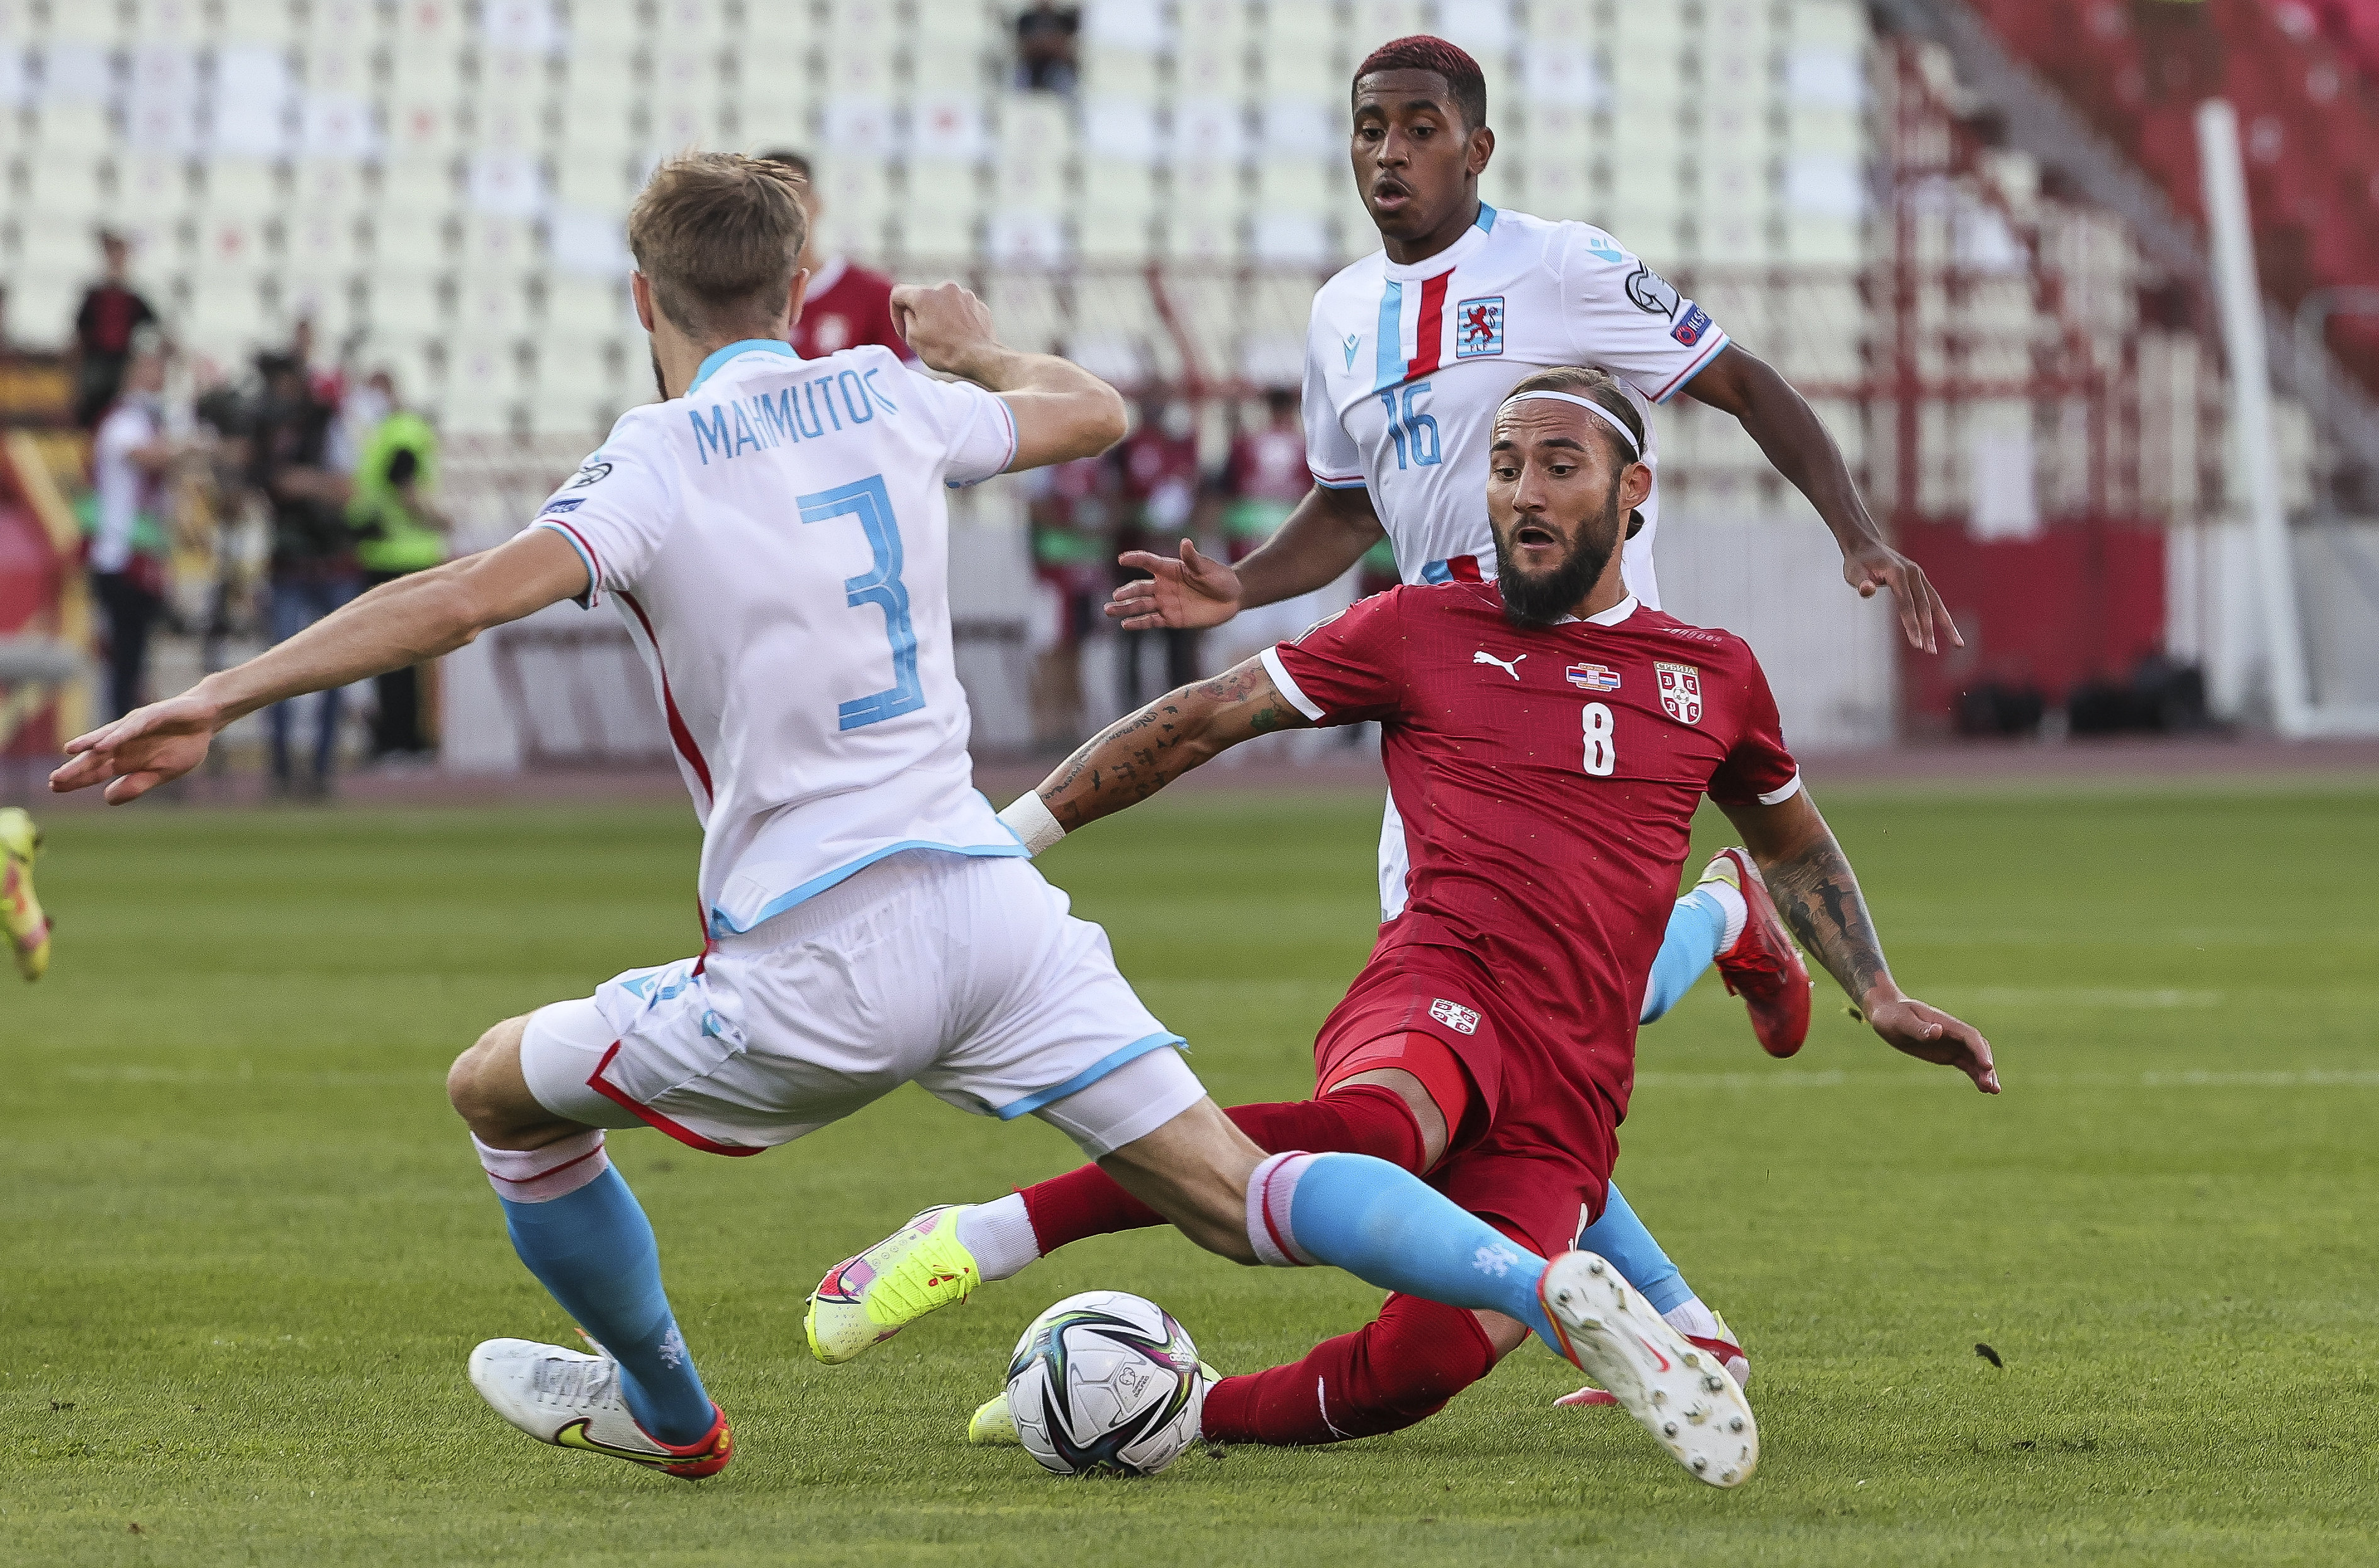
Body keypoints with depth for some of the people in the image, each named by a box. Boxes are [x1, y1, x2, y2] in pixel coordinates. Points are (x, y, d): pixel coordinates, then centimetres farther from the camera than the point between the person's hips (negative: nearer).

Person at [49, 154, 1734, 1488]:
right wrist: (975, 341, 51)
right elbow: (1093, 408, 29)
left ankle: (665, 1411, 36)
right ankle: (1551, 1286, -19)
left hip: (815, 968, -5)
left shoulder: (665, 462, -6)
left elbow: (474, 594, -23)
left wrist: (216, 702, -25)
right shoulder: (883, 398, 10)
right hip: (991, 905, 5)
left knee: (499, 1088, 19)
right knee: (1237, 1194, 3)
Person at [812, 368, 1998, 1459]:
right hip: (1439, 1000, -2)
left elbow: (1791, 840, 38)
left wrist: (1880, 1000, 28)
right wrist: (1006, 833, 14)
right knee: (1381, 1129, -42)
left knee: (1436, 1360, -28)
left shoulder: (1714, 676, 19)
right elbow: (1203, 720, 16)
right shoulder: (1427, 630, 12)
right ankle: (977, 1241, -34)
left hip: (1573, 1093, 2)